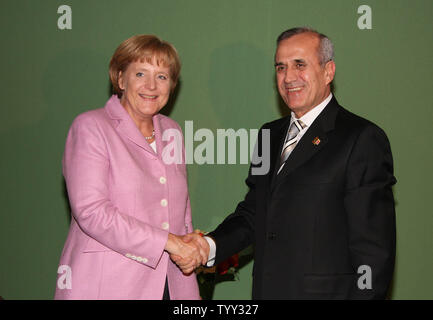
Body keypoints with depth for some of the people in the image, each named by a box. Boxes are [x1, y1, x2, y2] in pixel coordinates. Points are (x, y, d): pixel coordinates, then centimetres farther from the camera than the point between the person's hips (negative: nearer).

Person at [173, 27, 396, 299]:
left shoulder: (363, 139, -11)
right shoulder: (270, 135, 12)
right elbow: (253, 213, 13)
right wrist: (210, 245, -3)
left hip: (327, 292, -6)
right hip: (266, 290, 6)